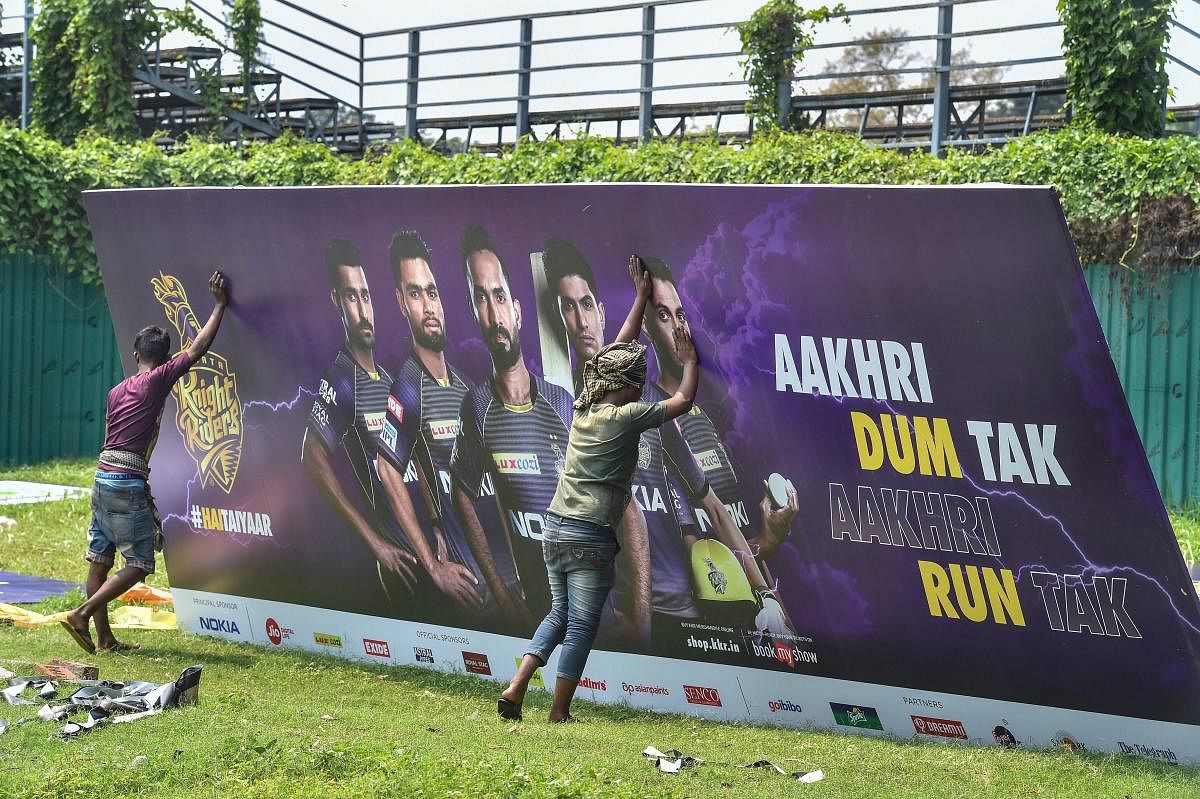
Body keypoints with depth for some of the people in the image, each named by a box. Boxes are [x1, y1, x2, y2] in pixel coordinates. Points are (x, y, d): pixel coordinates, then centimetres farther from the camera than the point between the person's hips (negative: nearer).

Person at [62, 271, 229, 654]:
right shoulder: (159, 379, -4)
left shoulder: (116, 391, 16)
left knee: (100, 559, 7)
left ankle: (104, 637, 10)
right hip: (129, 482, -8)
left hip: (103, 476, 8)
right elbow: (197, 349, -4)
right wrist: (220, 304, 3)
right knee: (139, 563, -2)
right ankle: (82, 614, -13)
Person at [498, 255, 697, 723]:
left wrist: (641, 296, 26)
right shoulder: (626, 417, -11)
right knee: (581, 628, 1)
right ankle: (559, 714, 3)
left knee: (559, 614, 19)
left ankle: (515, 689, 9)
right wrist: (689, 360, 13)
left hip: (555, 528, 7)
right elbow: (683, 400, -3)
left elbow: (620, 351, 20)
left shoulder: (583, 407, 8)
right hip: (591, 537, -7)